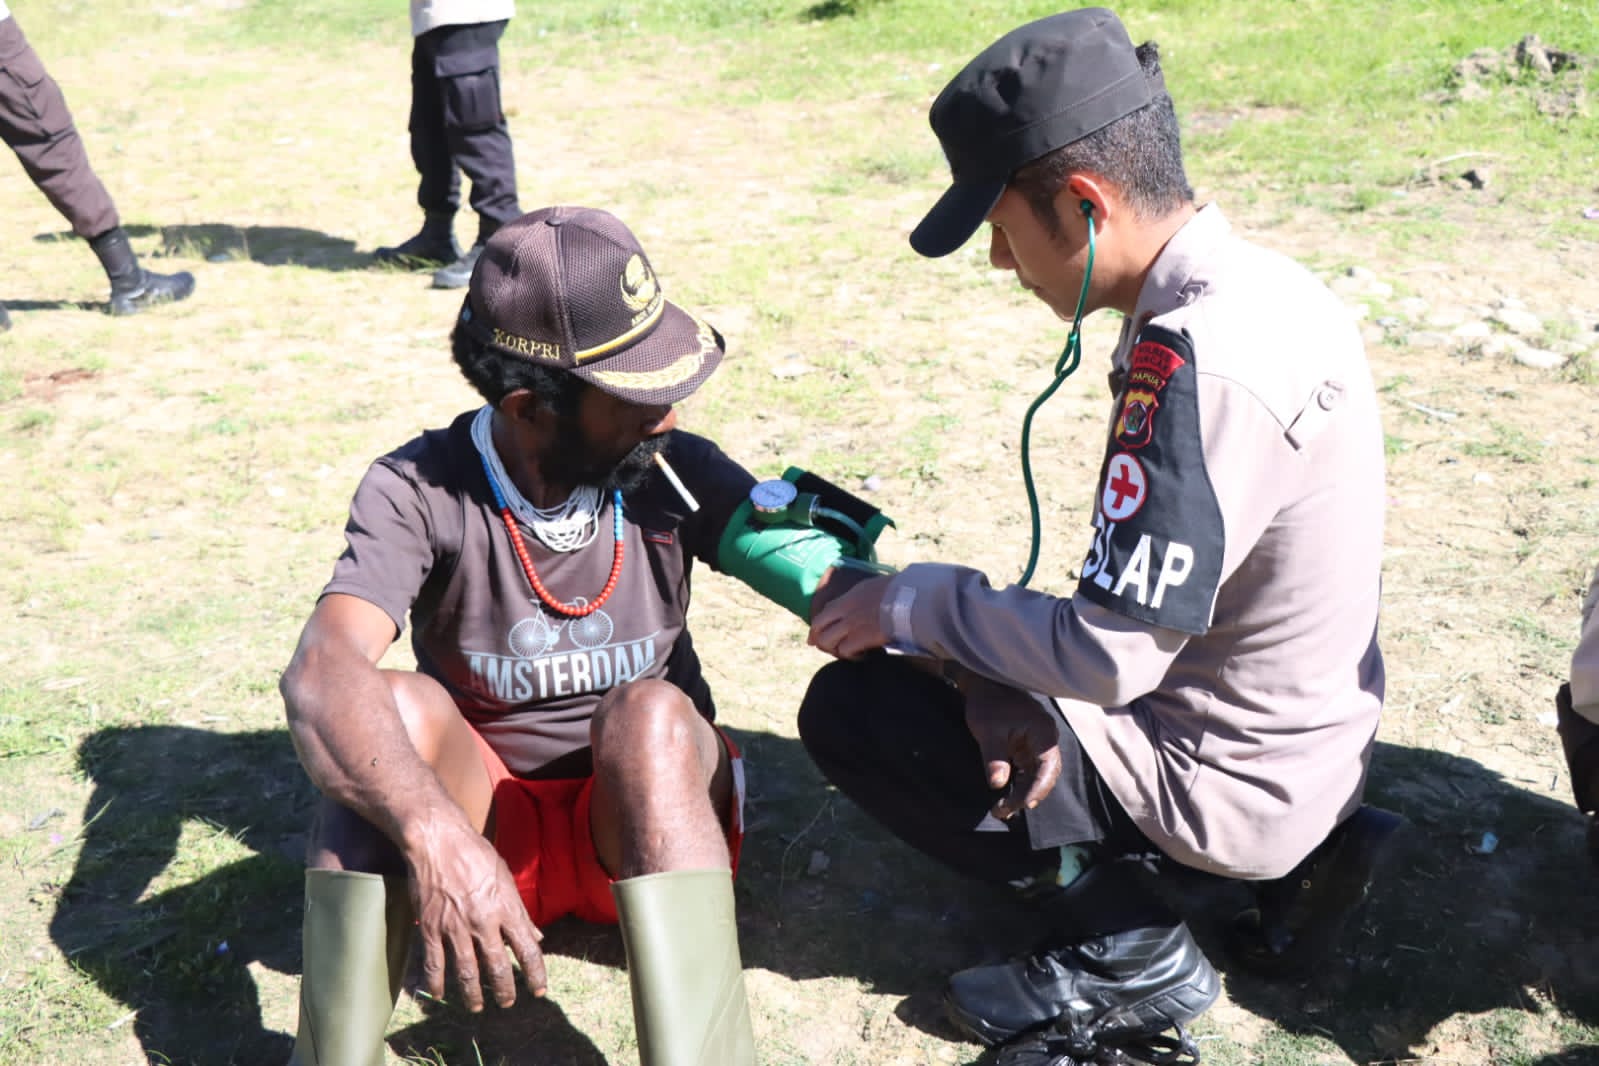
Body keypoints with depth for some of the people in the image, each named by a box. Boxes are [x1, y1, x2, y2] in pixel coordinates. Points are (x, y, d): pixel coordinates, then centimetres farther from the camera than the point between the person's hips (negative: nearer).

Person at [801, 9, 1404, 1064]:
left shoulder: (1192, 362, -30)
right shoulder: (1272, 284, -1)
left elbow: (1110, 660, -25)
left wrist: (916, 602, -11)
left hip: (1228, 782, -9)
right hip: (1319, 733, 9)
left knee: (850, 709, -4)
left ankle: (1128, 952, 0)